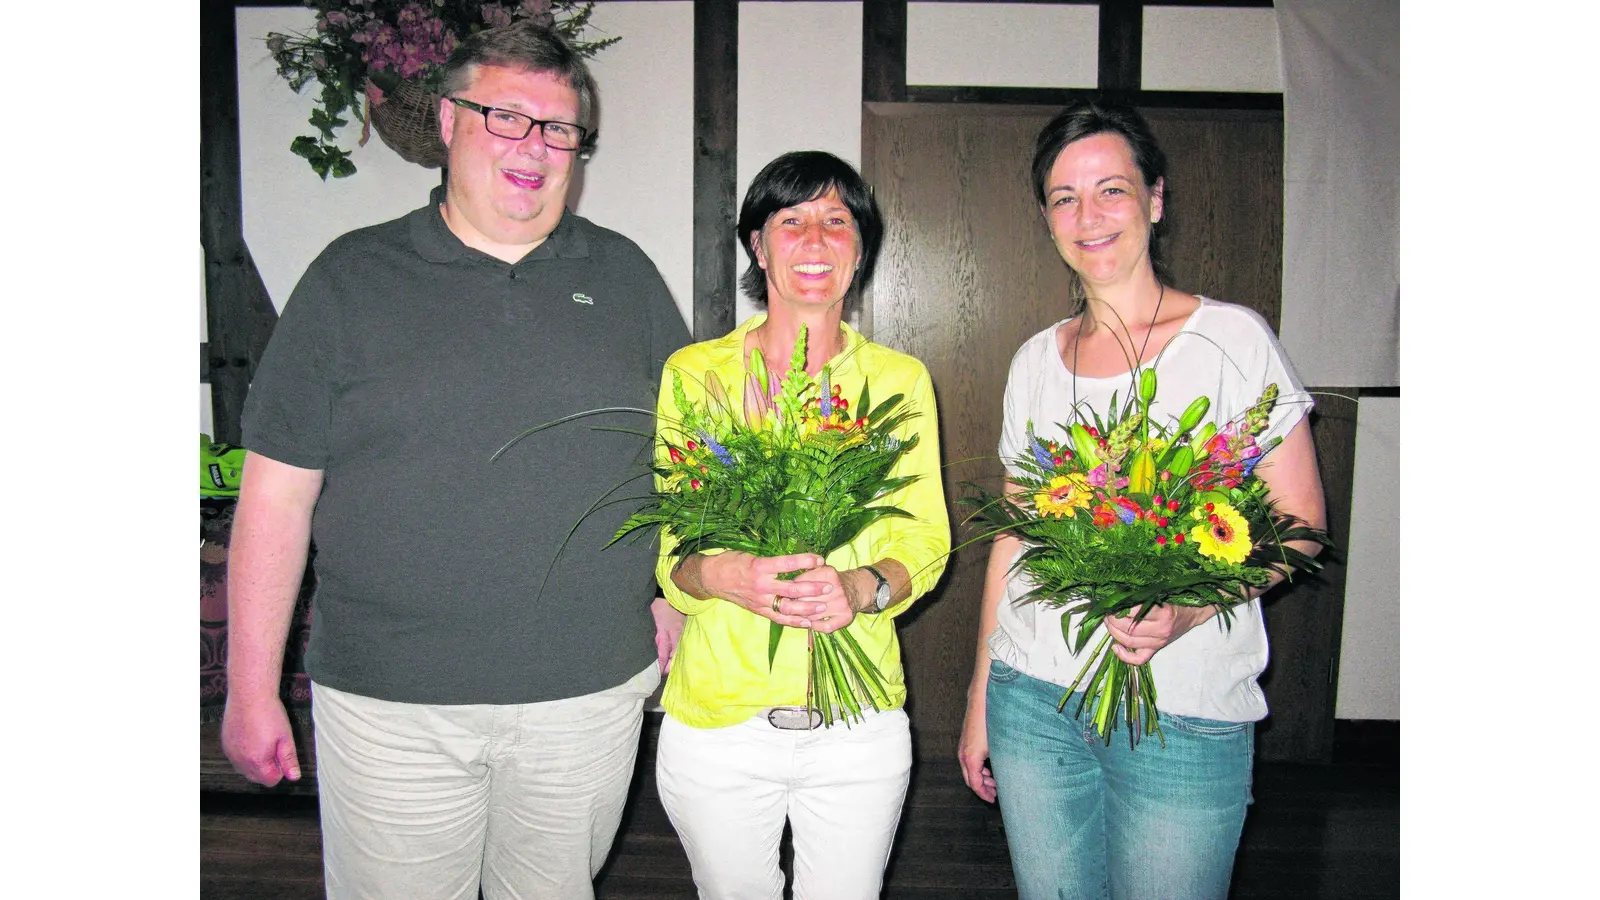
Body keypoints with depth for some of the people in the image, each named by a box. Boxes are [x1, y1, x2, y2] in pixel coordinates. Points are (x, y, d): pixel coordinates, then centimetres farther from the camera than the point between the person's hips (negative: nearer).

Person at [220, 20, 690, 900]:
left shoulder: (624, 276, 6)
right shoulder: (352, 276, 0)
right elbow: (278, 492, 0)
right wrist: (251, 687, -1)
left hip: (591, 693, 2)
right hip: (390, 703, -1)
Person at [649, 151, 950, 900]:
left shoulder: (900, 379, 3)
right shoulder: (693, 372, -1)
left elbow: (926, 540, 1)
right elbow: (667, 548, -1)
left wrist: (863, 586, -21)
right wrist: (722, 574, -23)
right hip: (716, 718, 0)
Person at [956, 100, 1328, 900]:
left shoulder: (1229, 338, -6)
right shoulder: (1036, 361, 6)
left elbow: (1299, 521, -5)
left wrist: (1189, 609, -23)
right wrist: (980, 696, 12)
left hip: (1184, 719, -3)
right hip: (1032, 701, 4)